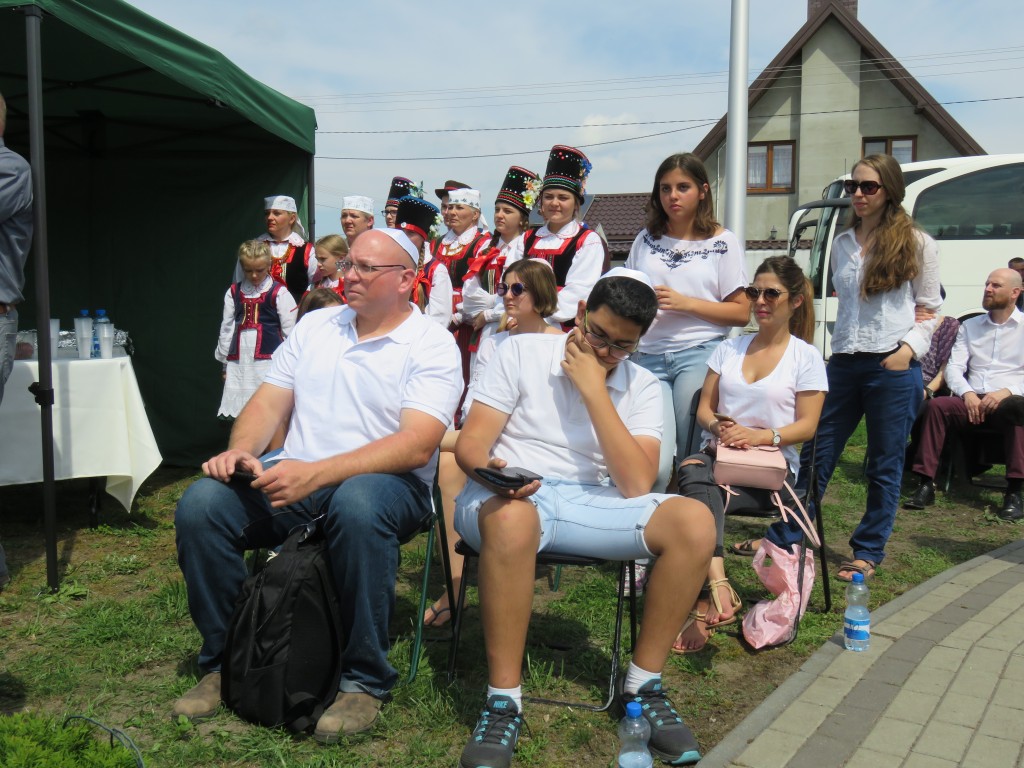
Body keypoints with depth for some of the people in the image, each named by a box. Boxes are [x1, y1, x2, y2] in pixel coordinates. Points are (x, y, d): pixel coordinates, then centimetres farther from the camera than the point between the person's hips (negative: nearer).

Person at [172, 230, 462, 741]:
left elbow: (416, 446, -17)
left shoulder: (432, 345, -3)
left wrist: (315, 473, -28)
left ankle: (365, 682, -20)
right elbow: (270, 401, 13)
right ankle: (222, 662, 1)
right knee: (200, 505, -20)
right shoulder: (315, 325, 16)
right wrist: (240, 450, -11)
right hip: (294, 474, 5)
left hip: (385, 482, -5)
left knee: (357, 503, -40)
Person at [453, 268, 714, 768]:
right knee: (514, 518, -40)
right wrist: (490, 469, -29)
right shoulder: (522, 352, 2)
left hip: (591, 503, 3)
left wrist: (593, 390, -12)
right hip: (510, 499, -3)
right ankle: (503, 703, -24)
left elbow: (635, 486, -8)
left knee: (695, 521, -20)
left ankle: (642, 686, -6)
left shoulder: (642, 386, 8)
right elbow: (470, 445, -4)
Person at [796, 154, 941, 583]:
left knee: (885, 465, 6)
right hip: (844, 363, 4)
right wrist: (840, 347, 13)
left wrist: (909, 346, -15)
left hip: (894, 366, -4)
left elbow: (930, 309, 1)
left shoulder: (916, 244, 0)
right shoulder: (842, 244, 13)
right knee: (816, 453, 6)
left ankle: (868, 553, 17)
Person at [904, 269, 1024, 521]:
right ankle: (926, 485, -29)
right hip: (973, 401, 3)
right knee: (936, 405, -27)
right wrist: (967, 393, -10)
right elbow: (953, 367, 9)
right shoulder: (969, 326, 20)